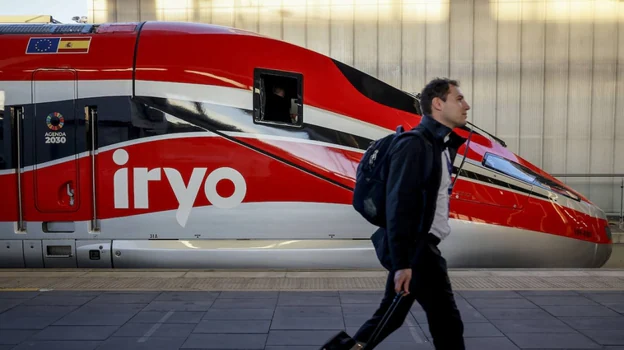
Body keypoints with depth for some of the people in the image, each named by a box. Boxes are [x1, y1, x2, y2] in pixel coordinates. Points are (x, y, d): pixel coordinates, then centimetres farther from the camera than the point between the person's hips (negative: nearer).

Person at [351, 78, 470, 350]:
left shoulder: (441, 144, 13)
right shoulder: (414, 145, -17)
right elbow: (398, 206, -23)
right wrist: (402, 262, -25)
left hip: (419, 245, 10)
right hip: (413, 248, -10)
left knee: (392, 315, 17)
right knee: (447, 321, -1)